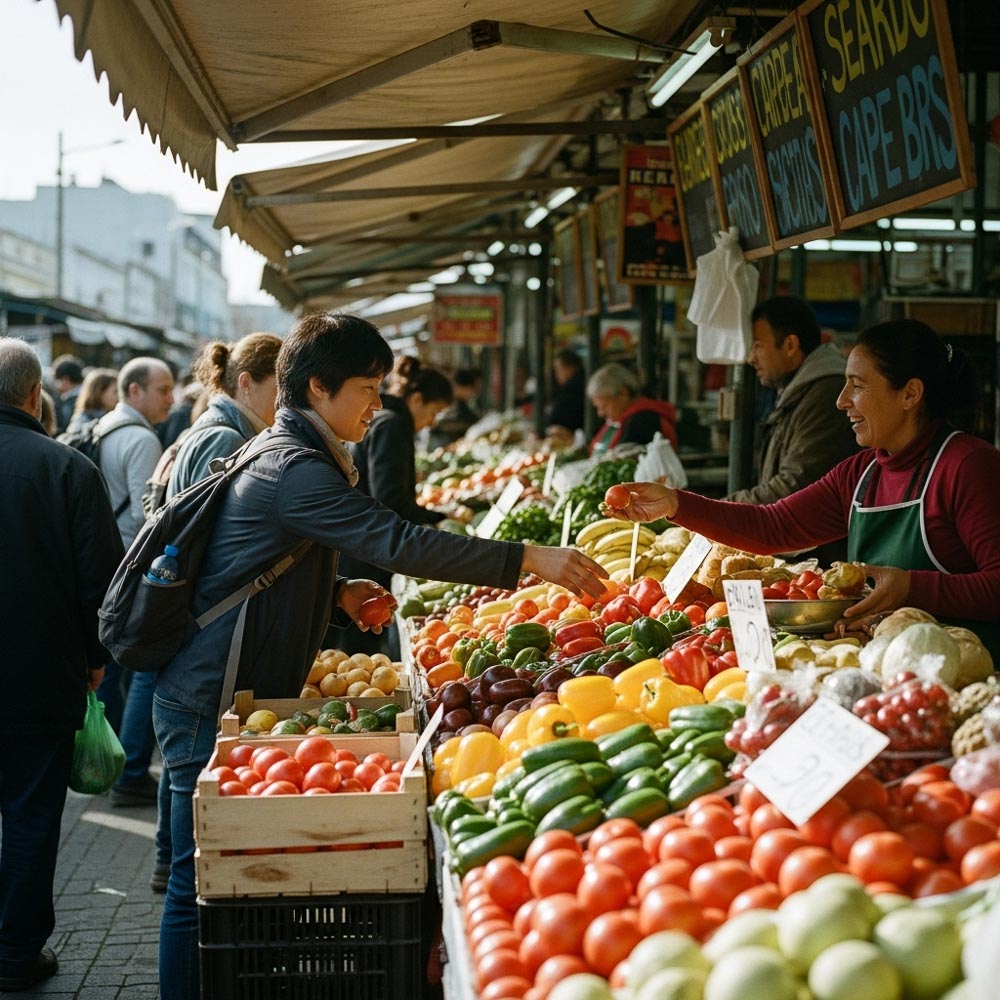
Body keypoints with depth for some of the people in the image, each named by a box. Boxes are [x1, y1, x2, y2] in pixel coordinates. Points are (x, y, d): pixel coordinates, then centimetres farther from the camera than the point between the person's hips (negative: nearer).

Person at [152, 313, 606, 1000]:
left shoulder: (280, 454, 16)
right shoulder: (292, 468, -18)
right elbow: (398, 543, -28)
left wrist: (338, 594, 6)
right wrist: (530, 560, -28)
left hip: (244, 696, 10)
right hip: (209, 704, -10)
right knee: (202, 883, -3)